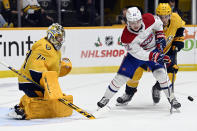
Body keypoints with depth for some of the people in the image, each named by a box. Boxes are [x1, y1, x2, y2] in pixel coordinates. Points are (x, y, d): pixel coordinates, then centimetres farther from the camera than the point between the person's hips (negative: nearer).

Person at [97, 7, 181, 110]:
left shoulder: (149, 19, -27)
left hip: (153, 49, 1)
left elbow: (158, 23, -1)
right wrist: (156, 57, -39)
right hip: (135, 53, -1)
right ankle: (106, 97, 14)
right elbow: (139, 54, -31)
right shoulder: (126, 37, -33)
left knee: (160, 73, -17)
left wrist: (160, 35, -9)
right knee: (121, 76, -4)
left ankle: (171, 97, -2)